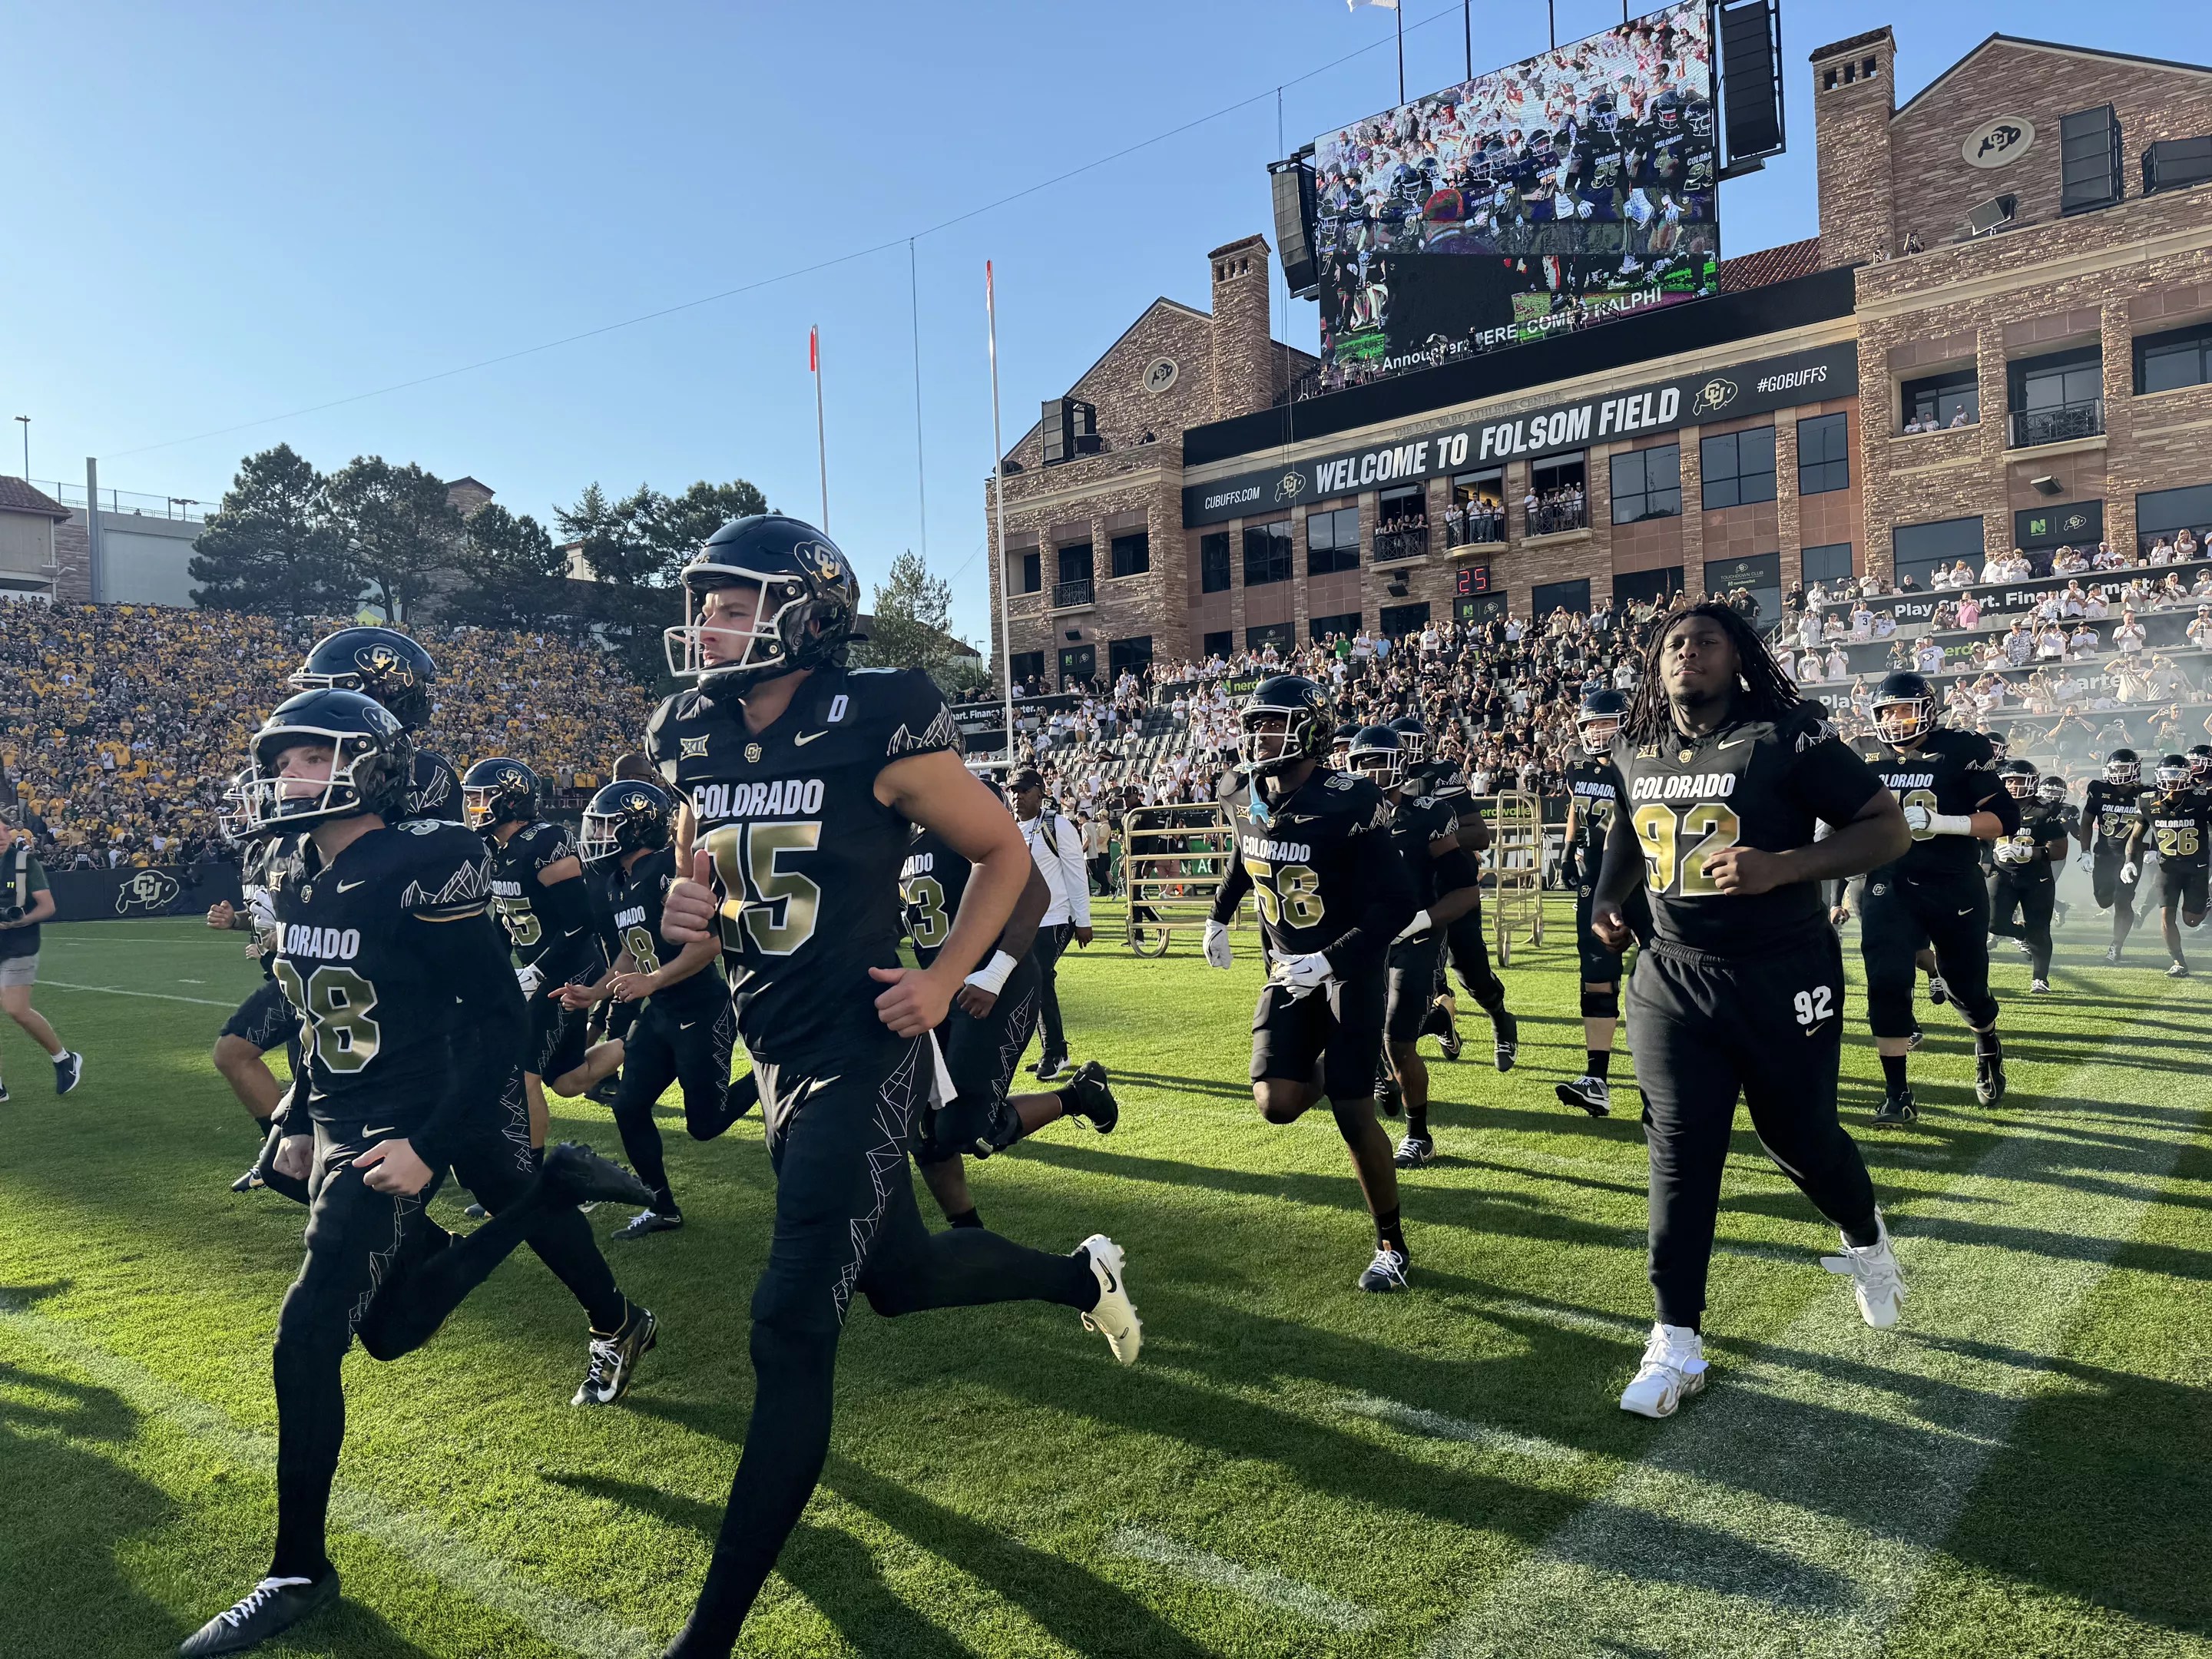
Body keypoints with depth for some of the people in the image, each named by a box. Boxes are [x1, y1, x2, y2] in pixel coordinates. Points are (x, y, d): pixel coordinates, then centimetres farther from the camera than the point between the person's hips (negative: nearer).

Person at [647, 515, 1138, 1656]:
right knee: (901, 1277, 21)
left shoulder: (877, 731, -14)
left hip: (860, 1055, -7)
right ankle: (1080, 1275, 49)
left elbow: (1005, 853, -4)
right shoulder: (694, 747, 5)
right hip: (778, 1055, 8)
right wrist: (684, 910, -4)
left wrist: (944, 979, -14)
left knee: (792, 1324, -8)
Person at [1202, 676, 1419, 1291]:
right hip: (1288, 969, 5)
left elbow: (1399, 901, -23)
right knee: (1277, 1103, -9)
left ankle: (1392, 1245, 15)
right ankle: (1324, 1066, 28)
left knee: (1354, 1115, -6)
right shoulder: (1247, 805, -1)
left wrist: (1329, 961, -29)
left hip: (1350, 969, -5)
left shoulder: (1347, 804, -22)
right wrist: (1218, 918, 22)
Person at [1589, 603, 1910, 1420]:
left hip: (1783, 977, -3)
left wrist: (1781, 868, -26)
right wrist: (1608, 896, 10)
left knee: (1800, 1137, 13)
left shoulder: (1788, 736, -12)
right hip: (1673, 977, 3)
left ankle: (1866, 1239, 48)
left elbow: (1888, 826, -12)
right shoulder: (1633, 750, 5)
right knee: (1680, 1151, 0)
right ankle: (1677, 1340, 9)